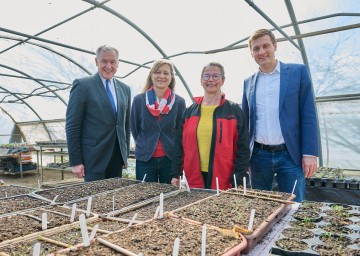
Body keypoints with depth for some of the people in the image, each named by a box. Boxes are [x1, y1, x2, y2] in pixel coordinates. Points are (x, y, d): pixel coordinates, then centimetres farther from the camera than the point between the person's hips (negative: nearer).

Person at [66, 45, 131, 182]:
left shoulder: (124, 89, 10)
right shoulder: (82, 85, -6)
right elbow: (72, 127, -8)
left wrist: (126, 154, 11)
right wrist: (75, 162, -10)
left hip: (117, 159, 5)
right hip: (93, 159, -5)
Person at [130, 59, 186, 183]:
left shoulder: (179, 102, -2)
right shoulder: (139, 100, -1)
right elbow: (134, 128, 8)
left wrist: (174, 149, 3)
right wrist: (144, 146, 7)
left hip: (170, 159, 0)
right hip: (145, 159, 0)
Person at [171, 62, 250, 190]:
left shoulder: (234, 111, 1)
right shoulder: (190, 111, 9)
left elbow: (242, 148, -2)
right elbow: (180, 145, 10)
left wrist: (237, 180, -7)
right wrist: (175, 175, 5)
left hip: (224, 180, -2)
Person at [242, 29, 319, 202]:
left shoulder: (298, 72, 1)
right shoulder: (249, 82, 9)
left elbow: (308, 115, -3)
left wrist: (310, 153, -9)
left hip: (290, 155, -2)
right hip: (259, 156, 3)